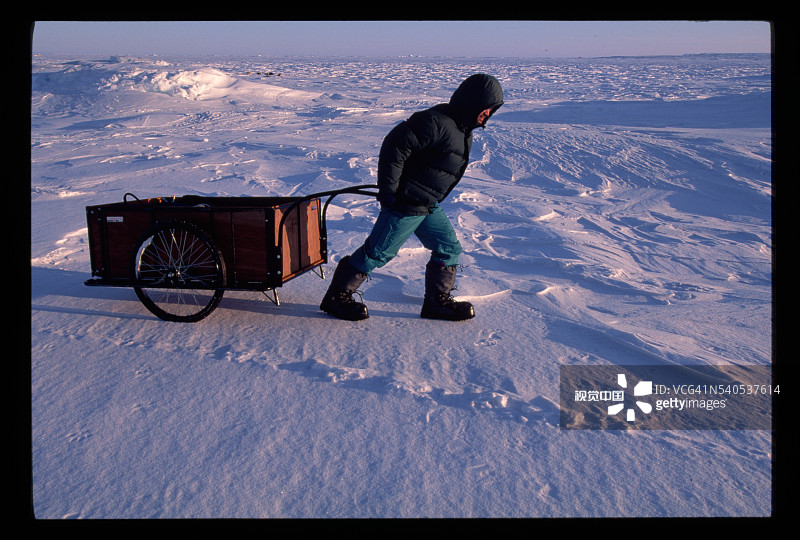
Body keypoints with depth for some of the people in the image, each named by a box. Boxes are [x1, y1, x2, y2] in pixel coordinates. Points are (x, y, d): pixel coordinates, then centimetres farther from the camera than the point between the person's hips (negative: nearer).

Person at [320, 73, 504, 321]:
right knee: (378, 252, 0)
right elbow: (394, 146, -25)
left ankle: (437, 302, 23)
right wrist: (388, 192, -22)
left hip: (428, 206, 10)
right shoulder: (436, 122, -22)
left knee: (448, 248, 11)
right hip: (405, 203, -10)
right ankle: (336, 297, 13)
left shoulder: (464, 129, 10)